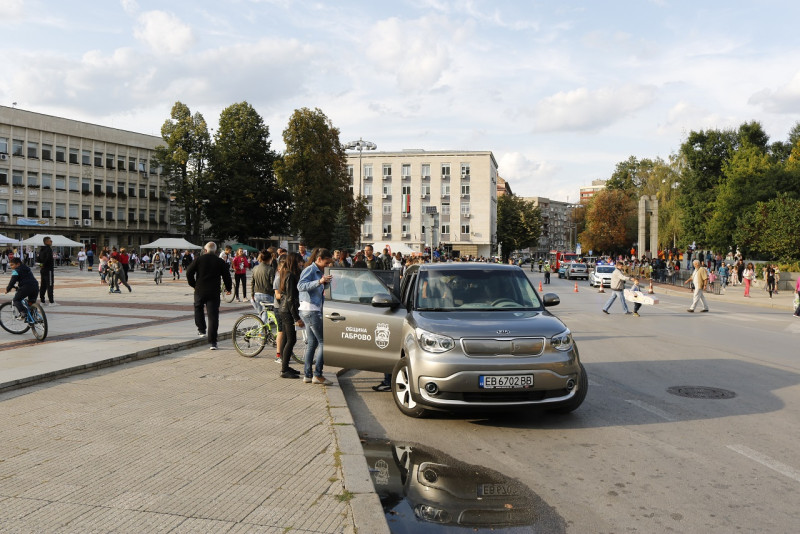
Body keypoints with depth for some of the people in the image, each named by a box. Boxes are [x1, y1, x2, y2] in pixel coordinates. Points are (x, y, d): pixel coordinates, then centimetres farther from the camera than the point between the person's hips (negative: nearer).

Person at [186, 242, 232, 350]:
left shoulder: (199, 259, -1)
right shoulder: (221, 262, 0)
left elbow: (189, 272, -2)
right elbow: (227, 276, 3)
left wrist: (193, 284, 12)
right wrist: (228, 288, 19)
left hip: (200, 290, 0)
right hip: (214, 292, 0)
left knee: (198, 307, 29)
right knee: (213, 316, -1)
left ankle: (201, 329, 27)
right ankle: (212, 342, -3)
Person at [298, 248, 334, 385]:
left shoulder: (319, 271, 21)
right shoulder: (310, 270, -10)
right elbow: (301, 286, -28)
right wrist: (320, 281, -37)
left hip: (314, 310, 10)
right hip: (310, 310, -10)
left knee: (312, 343, 11)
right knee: (323, 341, -10)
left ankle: (307, 375, 14)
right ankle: (318, 375, -9)